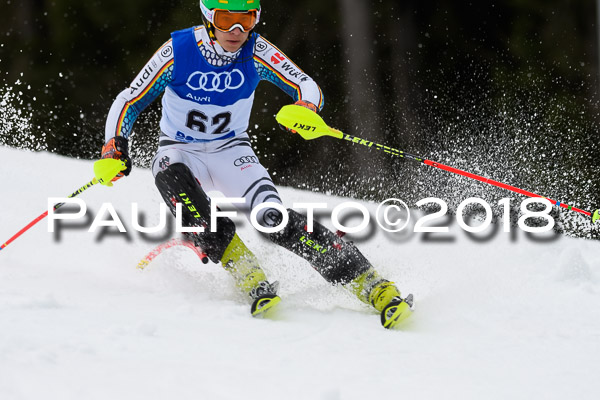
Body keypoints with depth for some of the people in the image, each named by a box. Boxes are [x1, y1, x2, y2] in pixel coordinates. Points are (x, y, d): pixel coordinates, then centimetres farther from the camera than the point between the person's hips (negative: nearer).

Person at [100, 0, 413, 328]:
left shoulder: (256, 52, -14)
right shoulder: (179, 50, -17)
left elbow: (307, 86, -16)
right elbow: (130, 101, -10)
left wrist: (307, 108, -40)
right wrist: (114, 147, -27)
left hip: (231, 152, 0)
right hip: (179, 152, 0)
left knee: (274, 218, -25)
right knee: (171, 176, -37)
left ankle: (375, 288, -28)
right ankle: (251, 279, -41)